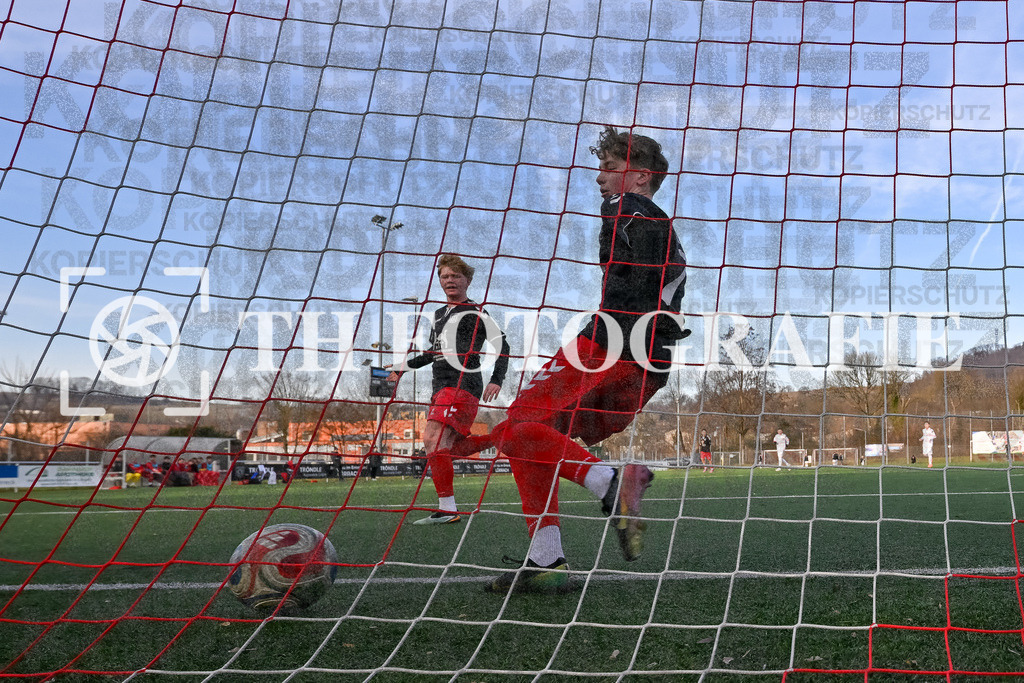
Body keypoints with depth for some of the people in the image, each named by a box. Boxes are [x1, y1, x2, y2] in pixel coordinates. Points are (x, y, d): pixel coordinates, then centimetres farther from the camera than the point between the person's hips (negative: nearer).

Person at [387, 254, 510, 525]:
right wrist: (404, 367, 36)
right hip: (441, 387, 9)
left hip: (462, 385, -9)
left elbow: (502, 345, -4)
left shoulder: (475, 312, -1)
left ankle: (447, 508, -24)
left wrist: (496, 380, -15)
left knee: (432, 439, -22)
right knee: (444, 445, 2)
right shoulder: (439, 314, 23)